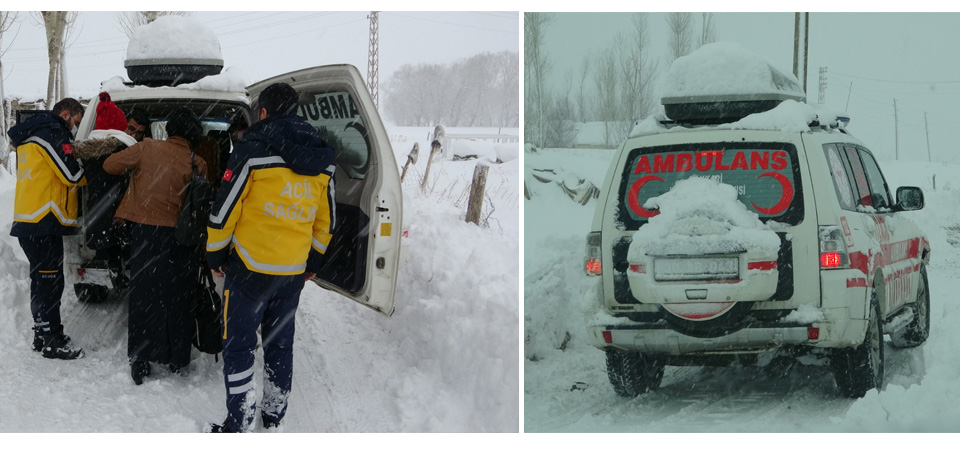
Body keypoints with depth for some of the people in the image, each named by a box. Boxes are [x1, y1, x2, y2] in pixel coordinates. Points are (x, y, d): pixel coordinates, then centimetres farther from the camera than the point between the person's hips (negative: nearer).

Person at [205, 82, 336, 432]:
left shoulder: (253, 150, -13)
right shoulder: (321, 160, 5)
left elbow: (225, 209, -11)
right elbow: (325, 219, 13)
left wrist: (215, 255, 2)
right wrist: (314, 261, 25)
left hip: (251, 267, -6)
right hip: (294, 272, 6)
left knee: (239, 345, 1)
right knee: (280, 342, 18)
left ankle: (238, 426, 1)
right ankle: (275, 416, 26)